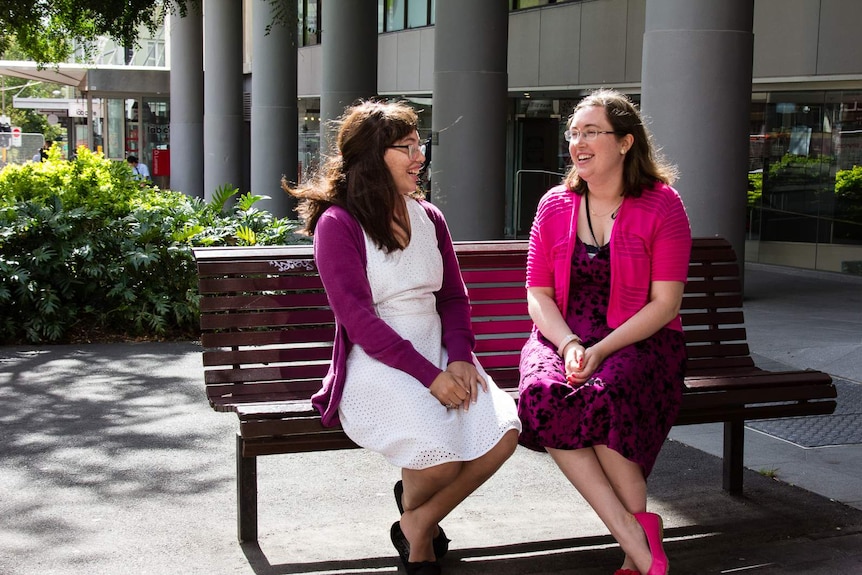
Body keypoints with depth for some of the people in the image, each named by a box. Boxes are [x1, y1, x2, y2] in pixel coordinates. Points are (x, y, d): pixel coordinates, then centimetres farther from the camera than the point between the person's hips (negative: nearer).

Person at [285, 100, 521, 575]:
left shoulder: (428, 218, 16)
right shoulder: (337, 224, -4)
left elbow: (454, 297, 14)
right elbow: (358, 318, -13)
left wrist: (460, 358, -7)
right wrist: (428, 375, -20)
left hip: (438, 354, 6)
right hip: (374, 363, -6)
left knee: (503, 433, -21)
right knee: (440, 453, -29)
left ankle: (419, 523, 2)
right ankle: (412, 503, 10)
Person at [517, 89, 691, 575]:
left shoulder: (662, 206, -2)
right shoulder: (555, 205, 9)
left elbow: (665, 303, -7)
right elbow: (538, 296, 7)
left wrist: (602, 350, -19)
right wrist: (568, 344, -13)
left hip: (639, 341, -3)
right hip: (564, 338, 3)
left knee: (604, 395, -37)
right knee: (541, 395, -31)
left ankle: (637, 530, -19)